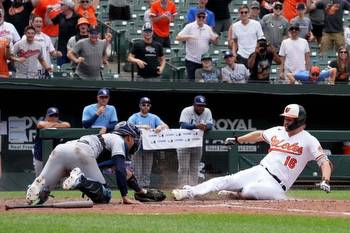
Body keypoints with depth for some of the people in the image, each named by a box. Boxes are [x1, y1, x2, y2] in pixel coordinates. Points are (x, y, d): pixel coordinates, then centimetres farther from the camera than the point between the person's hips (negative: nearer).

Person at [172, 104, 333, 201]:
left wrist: (325, 180, -31)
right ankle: (189, 192, -24)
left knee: (248, 191, -32)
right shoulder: (278, 131, 13)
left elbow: (325, 162, -14)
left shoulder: (309, 140, -7)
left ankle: (235, 195, 2)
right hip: (259, 171, 5)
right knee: (227, 181, -16)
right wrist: (237, 140, 34)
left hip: (275, 186, -5)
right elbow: (259, 135, 32)